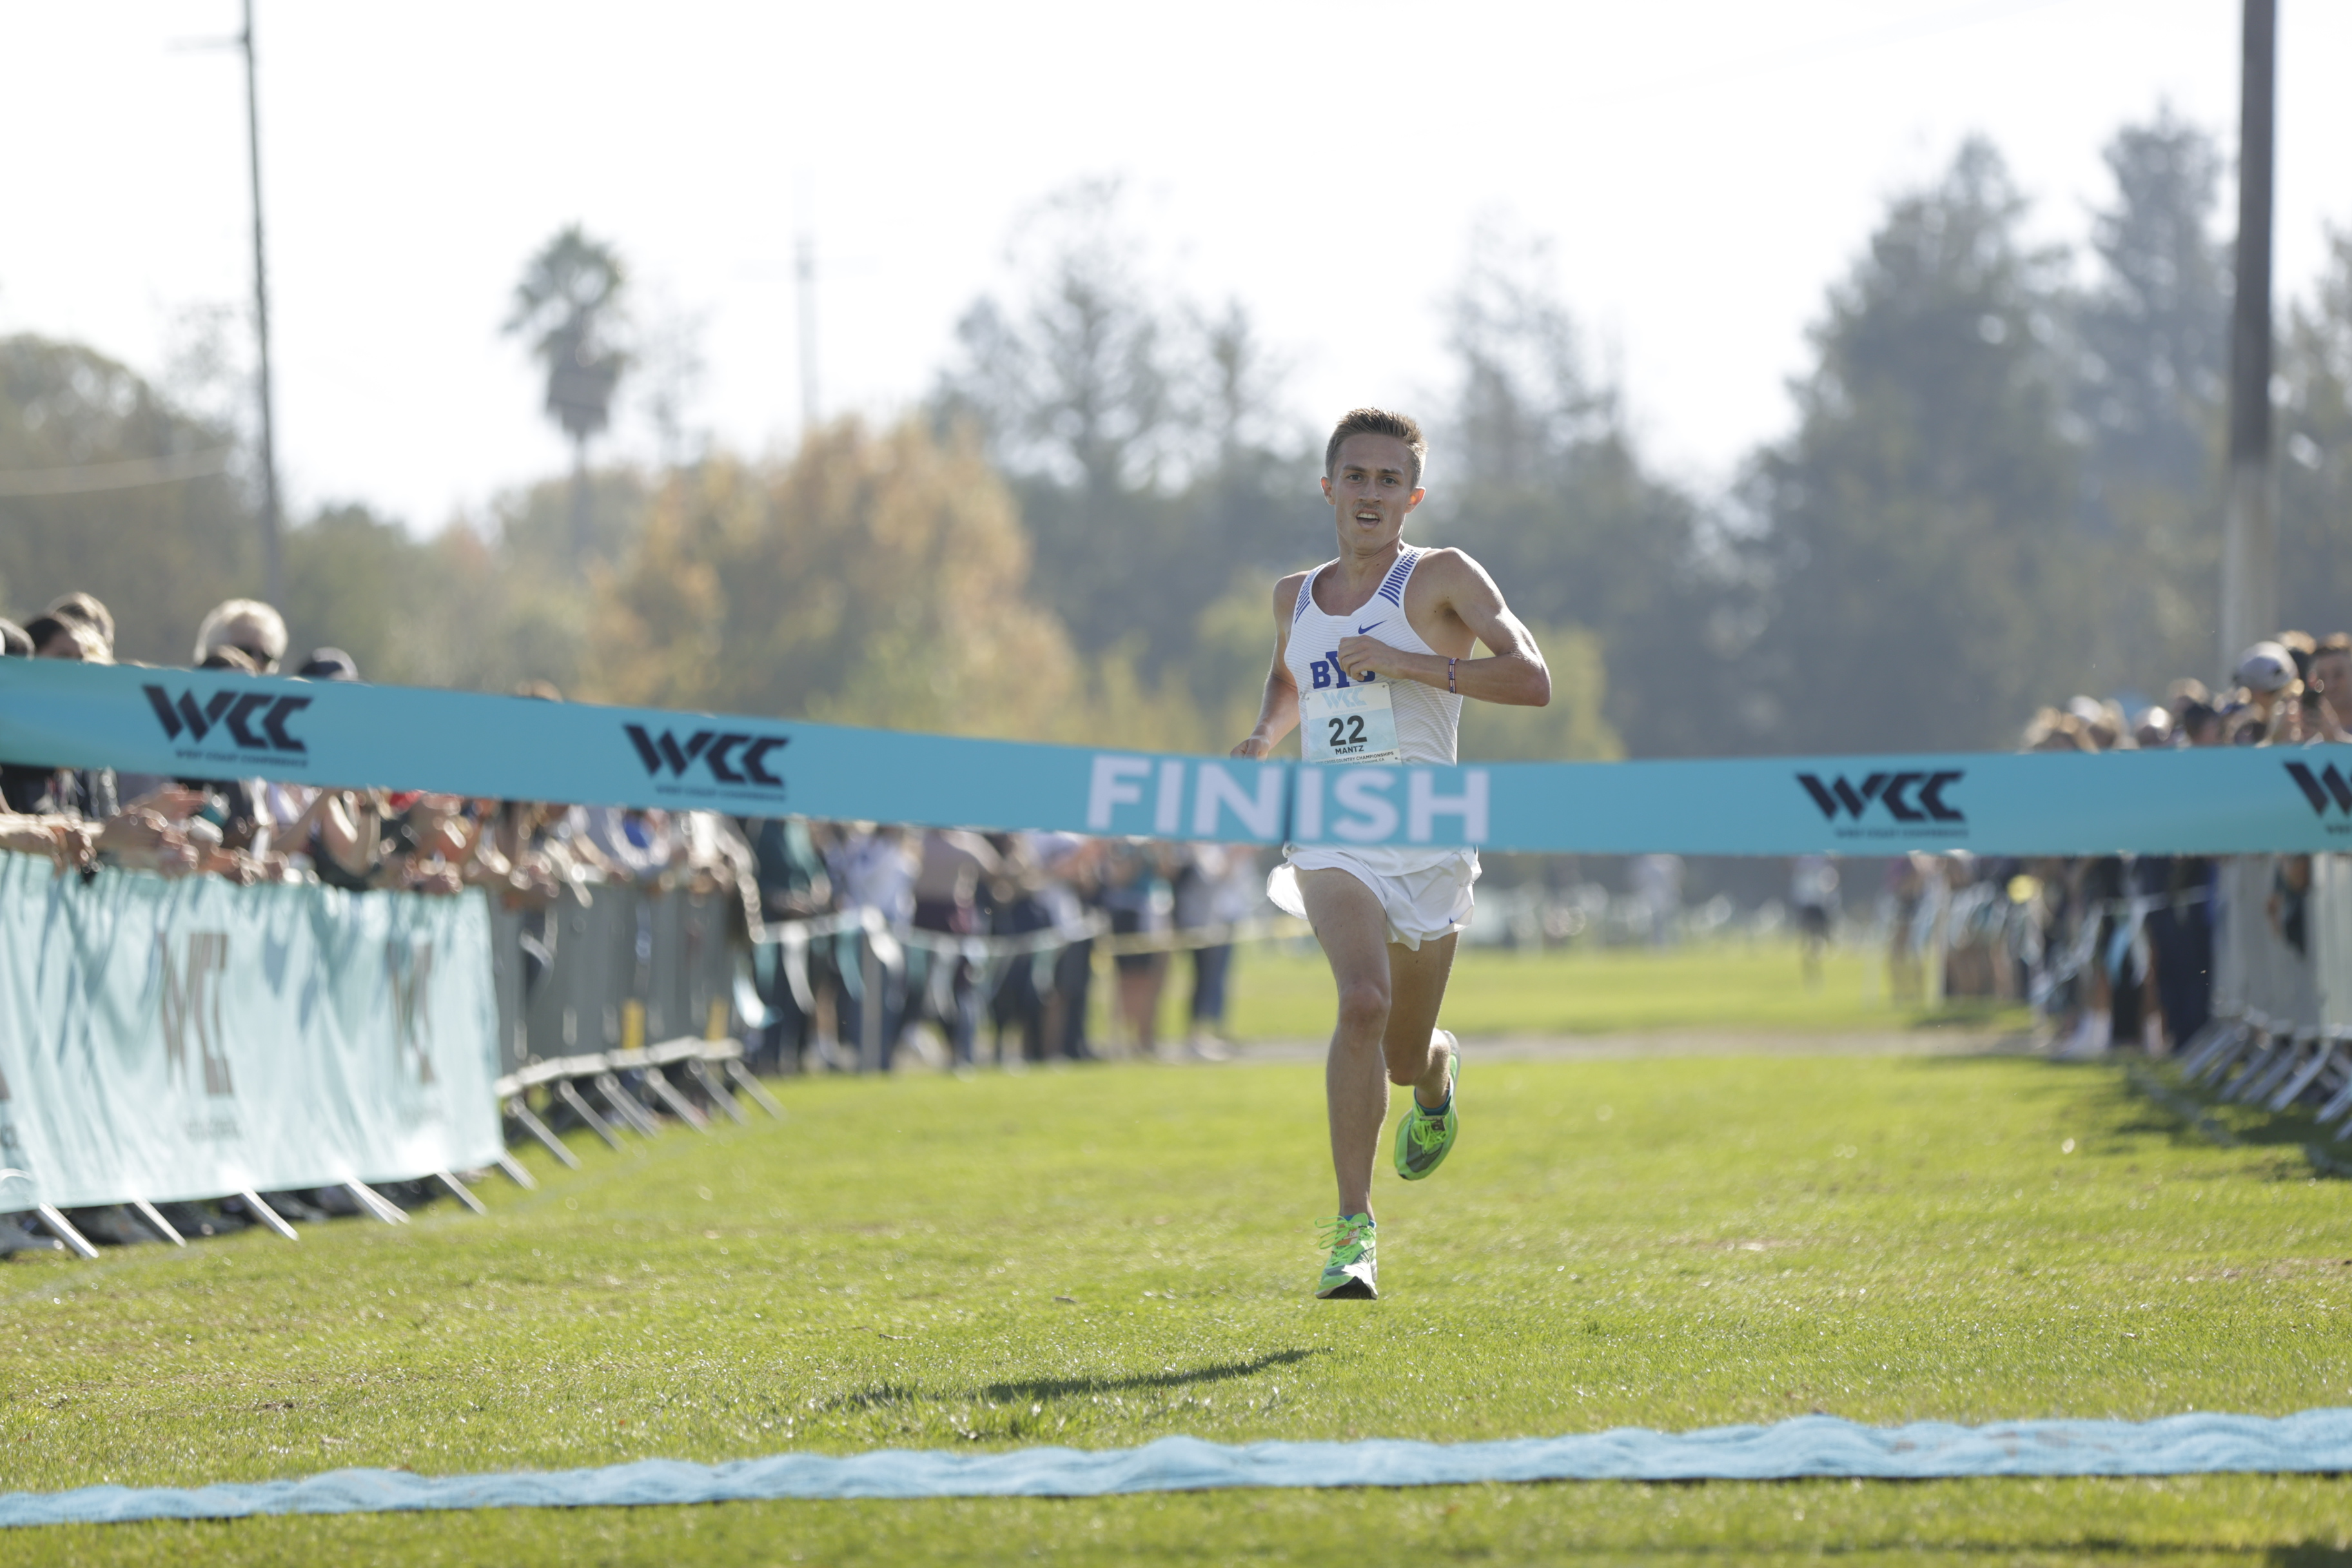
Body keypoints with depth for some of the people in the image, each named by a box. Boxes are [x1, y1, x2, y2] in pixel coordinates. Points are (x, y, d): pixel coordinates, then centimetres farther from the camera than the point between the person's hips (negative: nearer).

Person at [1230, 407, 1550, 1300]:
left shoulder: (1441, 579, -2)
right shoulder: (1295, 598, 12)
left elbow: (1532, 681, -14)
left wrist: (1408, 663, -21)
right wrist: (1263, 739, 12)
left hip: (1428, 842, -1)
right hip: (1332, 842, 1)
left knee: (1404, 1056, 11)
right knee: (1363, 1002, -26)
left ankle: (1437, 1075, 52)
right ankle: (1353, 1227, -23)